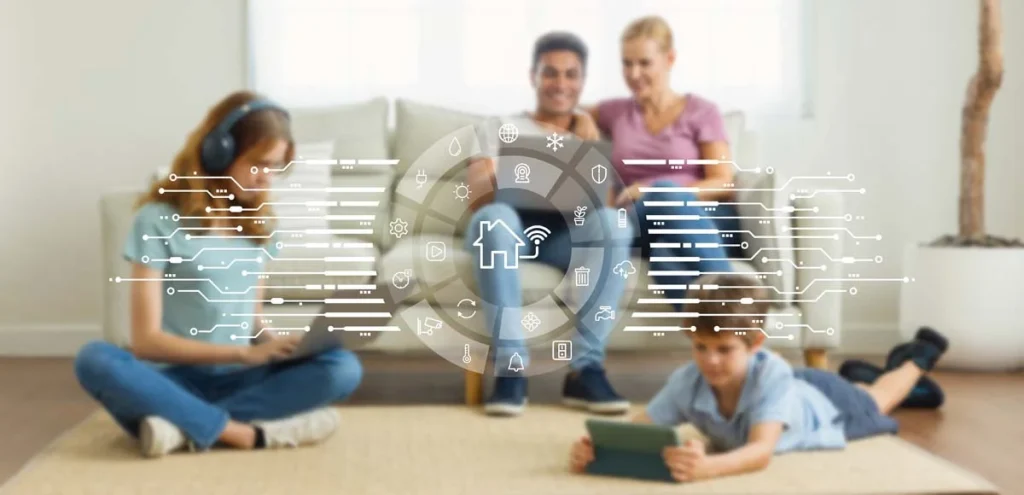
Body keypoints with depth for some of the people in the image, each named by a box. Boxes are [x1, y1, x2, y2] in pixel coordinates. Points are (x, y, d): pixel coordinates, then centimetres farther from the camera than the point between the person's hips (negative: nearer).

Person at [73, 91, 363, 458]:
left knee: (343, 368, -23)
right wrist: (245, 353, -19)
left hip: (240, 380, 4)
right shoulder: (159, 219, -6)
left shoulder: (257, 221, 10)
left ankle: (185, 426, -31)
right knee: (96, 361, -35)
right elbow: (147, 340, -11)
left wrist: (273, 344, -8)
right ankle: (250, 432, -36)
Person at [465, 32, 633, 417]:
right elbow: (479, 197, 1)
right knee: (496, 216, -37)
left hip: (569, 232, 1)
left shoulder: (590, 130, 25)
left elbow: (604, 198, 11)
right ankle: (510, 367, -40)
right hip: (513, 228, -1)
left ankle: (586, 369, -34)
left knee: (613, 222, -33)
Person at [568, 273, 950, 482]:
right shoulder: (688, 381, -40)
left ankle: (917, 358, 60)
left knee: (874, 403, 32)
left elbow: (762, 451, -61)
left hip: (825, 406, -2)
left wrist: (707, 467, -81)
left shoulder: (772, 375, -51)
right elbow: (639, 427, -43)